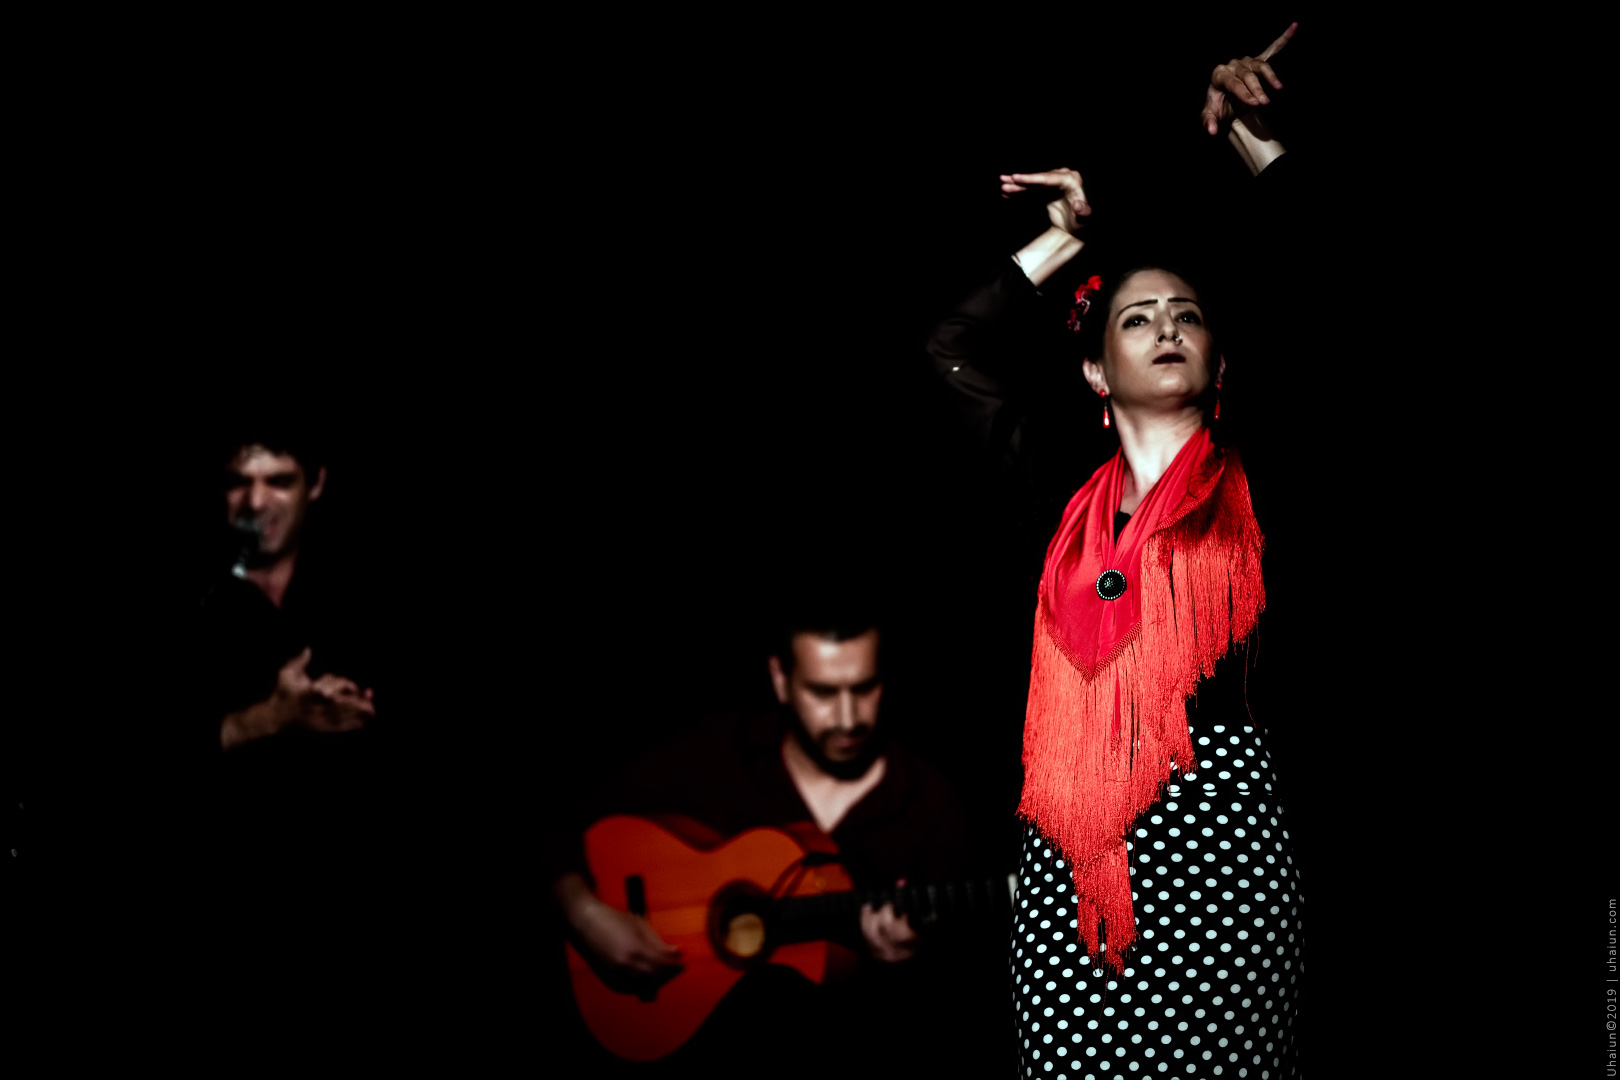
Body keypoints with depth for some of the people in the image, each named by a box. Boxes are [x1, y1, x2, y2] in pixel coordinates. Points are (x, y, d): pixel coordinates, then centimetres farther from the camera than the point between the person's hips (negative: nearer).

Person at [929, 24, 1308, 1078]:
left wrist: (1255, 140, 10)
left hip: (1219, 825, -2)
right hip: (1071, 844, 2)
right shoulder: (1073, 498, 16)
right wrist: (1065, 241, 22)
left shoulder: (1253, 483, 10)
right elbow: (958, 352, 20)